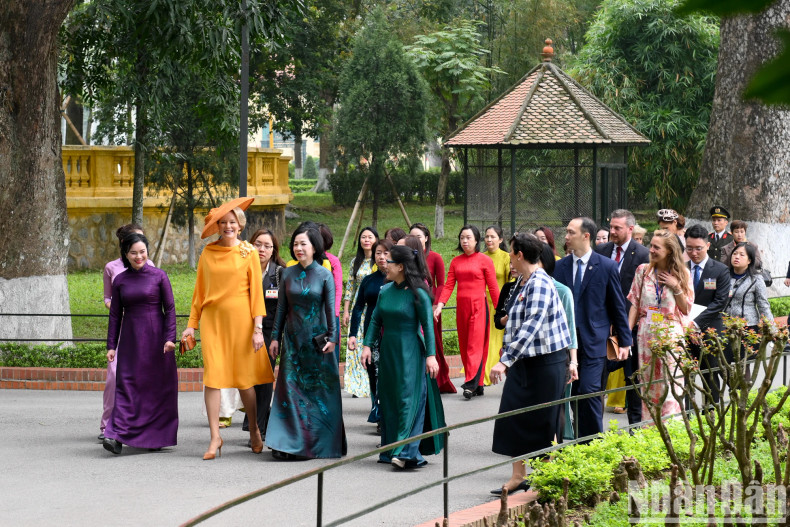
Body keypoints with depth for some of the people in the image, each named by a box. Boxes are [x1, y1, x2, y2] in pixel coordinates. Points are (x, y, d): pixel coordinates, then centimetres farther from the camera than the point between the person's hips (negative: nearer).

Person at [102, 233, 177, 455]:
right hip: (131, 338, 2)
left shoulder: (159, 276, 0)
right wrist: (111, 345, 5)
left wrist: (170, 338, -10)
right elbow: (115, 314, 9)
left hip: (156, 337, -2)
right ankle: (117, 435, -14)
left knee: (159, 386, 2)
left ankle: (157, 436, 11)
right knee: (126, 384, -7)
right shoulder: (120, 280, 6)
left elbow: (170, 309, -1)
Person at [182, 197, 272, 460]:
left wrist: (258, 327, -5)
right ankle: (215, 438, -4)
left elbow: (256, 291, 2)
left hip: (240, 319, -1)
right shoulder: (208, 253, 8)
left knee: (244, 378, 3)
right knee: (213, 376, -7)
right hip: (212, 320, 2)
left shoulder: (248, 253, 3)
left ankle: (254, 431, 22)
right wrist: (192, 324, 7)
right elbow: (199, 291, 12)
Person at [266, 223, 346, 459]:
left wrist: (332, 338, -9)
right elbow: (281, 307, 9)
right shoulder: (288, 274, 6)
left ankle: (318, 443, 9)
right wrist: (275, 337, 5)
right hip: (293, 339, 2)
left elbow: (330, 309, -3)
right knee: (290, 388, -3)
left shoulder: (325, 275, -2)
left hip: (316, 339, -2)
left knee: (319, 390, 1)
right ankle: (288, 443, -3)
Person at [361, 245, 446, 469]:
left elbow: (427, 325, -10)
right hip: (388, 351, 7)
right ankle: (390, 450, 17)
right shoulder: (385, 291, 6)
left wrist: (431, 355, -14)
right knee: (389, 400, 10)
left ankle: (407, 452, -12)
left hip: (411, 352, -7)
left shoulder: (417, 293, -11)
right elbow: (375, 320, 11)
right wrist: (368, 345, 1)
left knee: (409, 399, -9)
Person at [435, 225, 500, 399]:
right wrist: (440, 305, -7)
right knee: (464, 346, 6)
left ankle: (471, 383, -15)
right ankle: (478, 385, 12)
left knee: (476, 345, -11)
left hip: (478, 306, -5)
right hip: (461, 306, 5)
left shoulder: (484, 260, -2)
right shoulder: (456, 261, 10)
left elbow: (493, 287, -2)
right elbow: (449, 285, 6)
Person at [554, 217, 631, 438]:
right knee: (570, 392, 6)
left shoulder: (607, 266, -2)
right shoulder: (561, 266, 8)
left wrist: (625, 341, 2)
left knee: (589, 391, -11)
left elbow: (618, 306, 2)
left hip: (593, 340, -4)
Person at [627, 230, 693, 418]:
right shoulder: (643, 271, 6)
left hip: (672, 334, -2)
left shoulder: (682, 274, 2)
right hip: (647, 334, 2)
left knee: (670, 384, -8)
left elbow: (686, 309, 2)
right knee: (649, 382, 5)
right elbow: (635, 304, 6)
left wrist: (676, 287, -11)